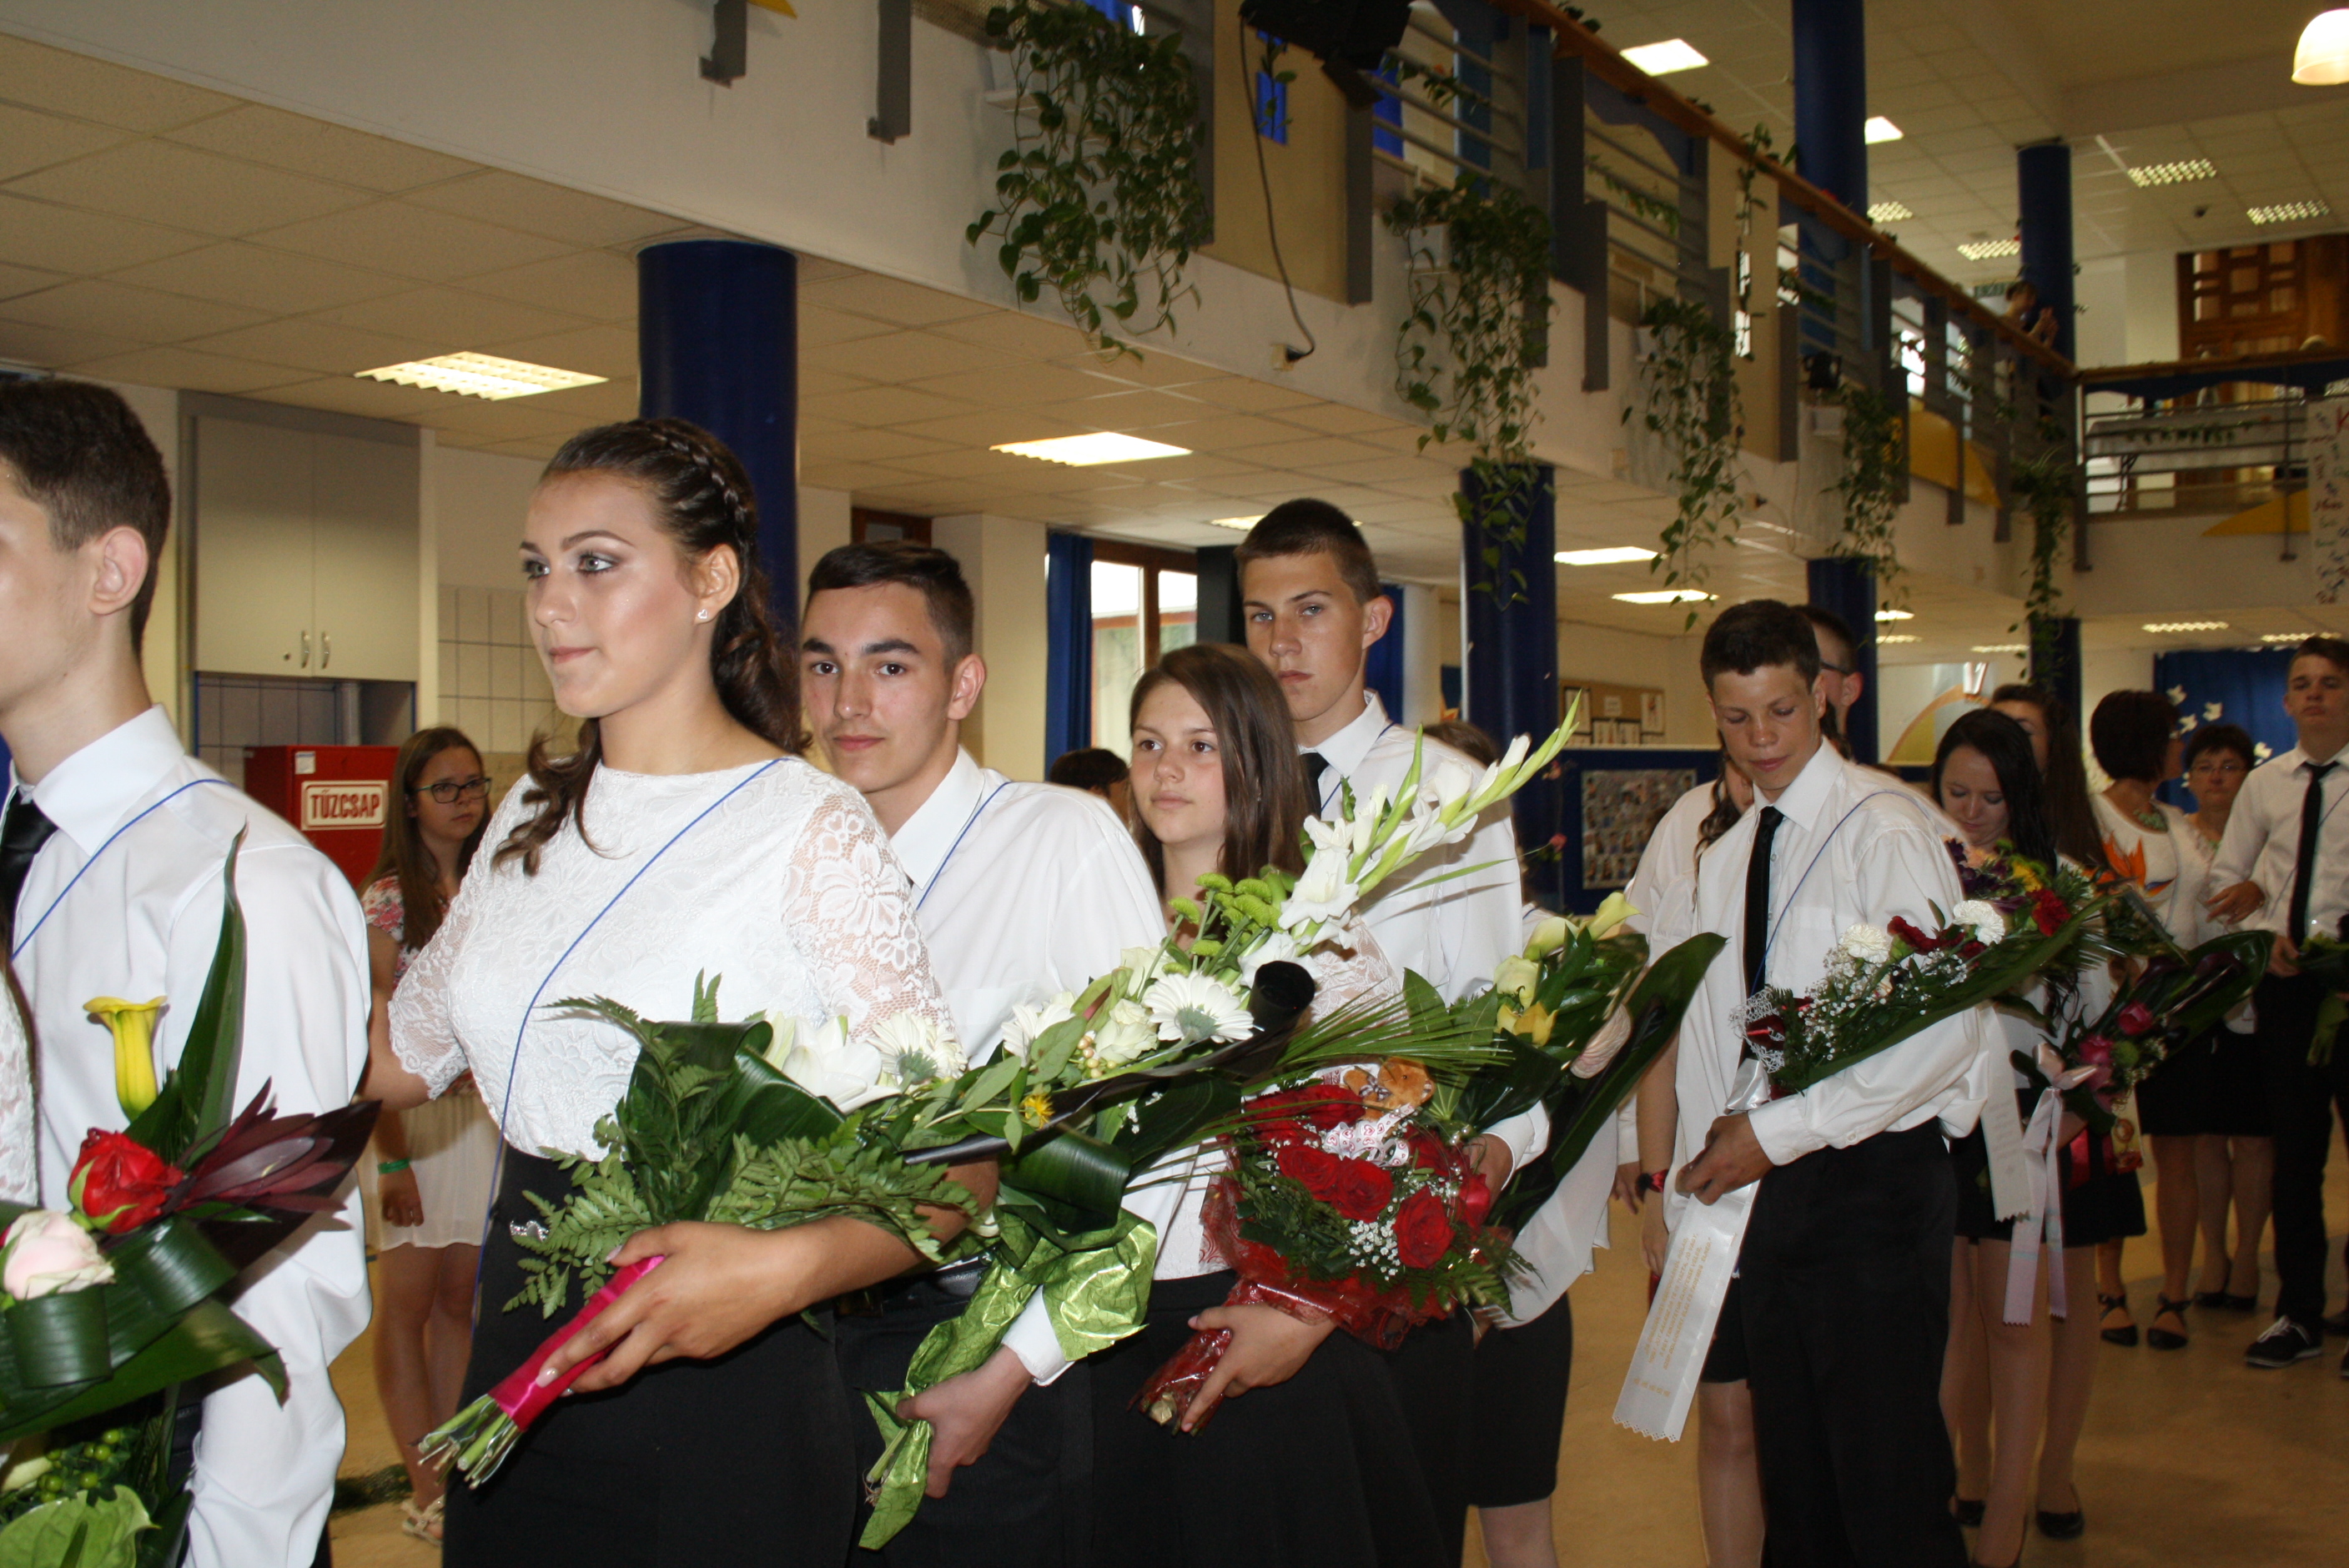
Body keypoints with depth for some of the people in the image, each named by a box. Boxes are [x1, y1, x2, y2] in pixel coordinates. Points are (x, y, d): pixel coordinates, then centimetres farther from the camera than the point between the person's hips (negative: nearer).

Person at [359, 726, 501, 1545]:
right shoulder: (387, 899, -6)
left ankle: (455, 1469, 18)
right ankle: (424, 1487, 9)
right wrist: (392, 1157, -16)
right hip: (410, 1112, -5)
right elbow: (375, 1036, -10)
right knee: (409, 1299, 2)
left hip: (485, 1109, 5)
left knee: (459, 1299, 10)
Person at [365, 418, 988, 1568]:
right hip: (515, 1375, 6)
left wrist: (781, 1268, -33)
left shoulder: (811, 832, -14)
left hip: (714, 1405, -6)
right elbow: (406, 1054, 16)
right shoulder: (535, 817, 7)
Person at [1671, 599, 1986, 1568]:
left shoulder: (1883, 829, -10)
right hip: (1758, 1184, 7)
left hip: (1870, 1178, -6)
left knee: (1888, 1484, -1)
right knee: (1790, 1465, 15)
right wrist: (1697, 1178, 6)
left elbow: (1943, 1030, -18)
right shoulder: (1724, 853, 12)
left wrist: (1778, 1133, -16)